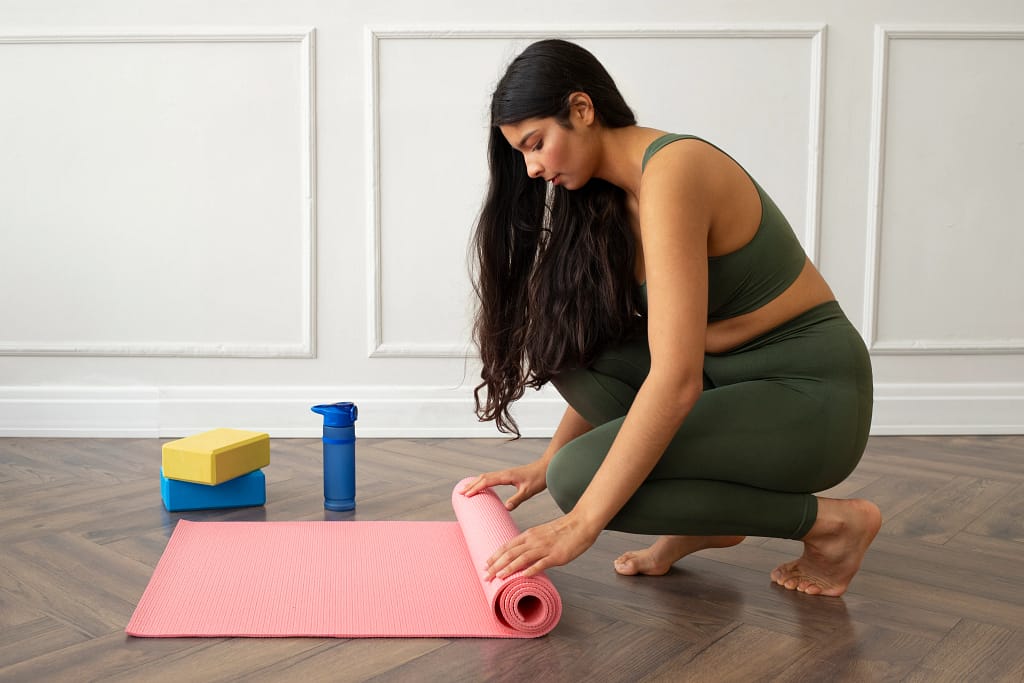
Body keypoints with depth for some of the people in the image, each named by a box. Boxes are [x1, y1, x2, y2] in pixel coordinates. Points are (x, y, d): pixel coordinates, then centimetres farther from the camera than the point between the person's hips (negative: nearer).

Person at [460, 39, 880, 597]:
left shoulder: (672, 173, -22)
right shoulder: (612, 198, 7)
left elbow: (676, 379, -30)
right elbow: (595, 354, 13)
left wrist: (581, 524, -27)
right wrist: (546, 462, 8)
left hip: (810, 401, -9)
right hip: (731, 380, 9)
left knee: (580, 475, -20)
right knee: (567, 339, -1)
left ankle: (828, 520, -5)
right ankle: (705, 517, 6)